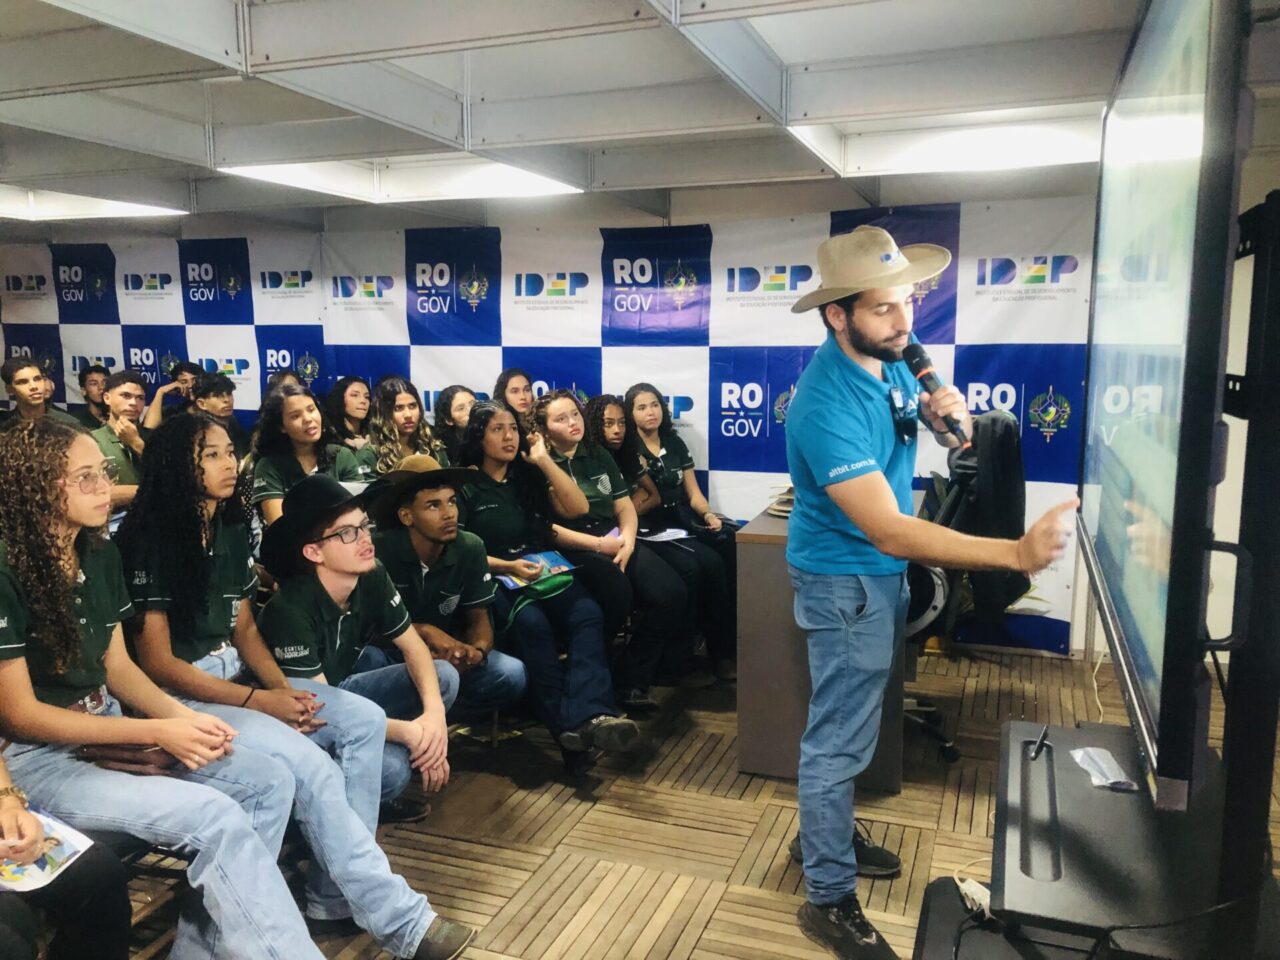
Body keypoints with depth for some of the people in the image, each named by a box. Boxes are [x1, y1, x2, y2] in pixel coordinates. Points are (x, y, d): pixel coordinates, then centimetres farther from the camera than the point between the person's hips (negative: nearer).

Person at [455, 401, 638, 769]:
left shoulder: (528, 477, 16)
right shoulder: (465, 487, 5)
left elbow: (578, 508, 4)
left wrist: (544, 460, 2)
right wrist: (507, 566, -16)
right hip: (496, 582, -3)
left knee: (588, 614, -29)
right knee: (532, 623, -37)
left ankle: (590, 716, -49)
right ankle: (568, 728, -44)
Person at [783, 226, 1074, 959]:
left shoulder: (886, 357, -4)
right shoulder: (828, 406, -31)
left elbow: (915, 416, 12)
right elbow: (890, 532, -35)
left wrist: (942, 411, -14)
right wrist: (1017, 553, -41)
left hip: (879, 572, 9)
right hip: (847, 581, -9)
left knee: (850, 725, 22)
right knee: (841, 738, 2)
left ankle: (831, 837, 42)